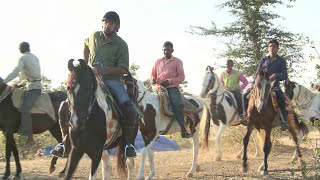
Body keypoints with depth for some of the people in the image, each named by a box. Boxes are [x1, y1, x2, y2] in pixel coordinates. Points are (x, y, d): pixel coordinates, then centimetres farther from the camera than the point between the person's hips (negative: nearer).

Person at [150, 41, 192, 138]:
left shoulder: (177, 62, 7)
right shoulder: (158, 61, 18)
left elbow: (181, 77, 0)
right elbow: (153, 74, 22)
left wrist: (169, 81, -15)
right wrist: (153, 79, -4)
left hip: (172, 87, -4)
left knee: (177, 104, -28)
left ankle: (183, 130, -28)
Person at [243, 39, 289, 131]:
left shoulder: (281, 61, 4)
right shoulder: (264, 60, 13)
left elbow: (285, 76, -5)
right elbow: (257, 73, 14)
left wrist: (276, 75, -24)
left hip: (274, 85, -3)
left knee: (281, 98, -33)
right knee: (246, 96, -12)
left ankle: (284, 120, -28)